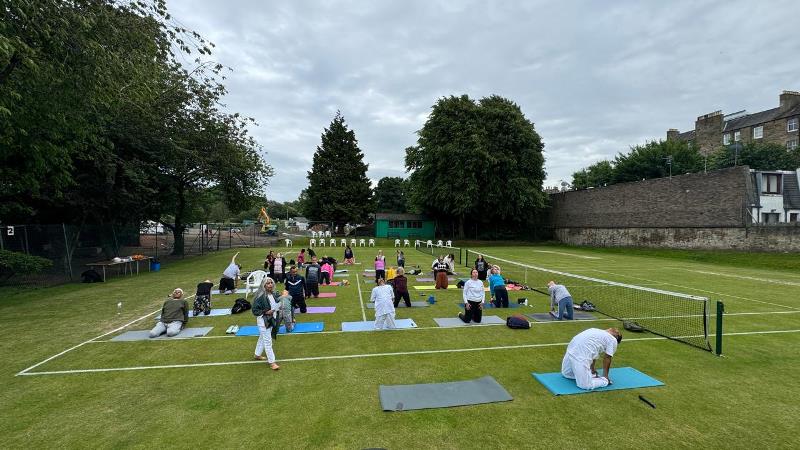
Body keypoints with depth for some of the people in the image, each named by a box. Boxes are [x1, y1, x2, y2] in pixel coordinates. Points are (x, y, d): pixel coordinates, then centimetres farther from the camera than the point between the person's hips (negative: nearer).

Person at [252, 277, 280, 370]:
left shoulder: (273, 294, 0)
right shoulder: (261, 296, -22)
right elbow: (254, 310, -18)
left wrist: (275, 309, 0)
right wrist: (265, 312, -25)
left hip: (270, 320, 8)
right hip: (263, 321, -8)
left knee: (262, 338, 24)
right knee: (268, 342, -2)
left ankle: (257, 355, 43)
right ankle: (271, 362, 7)